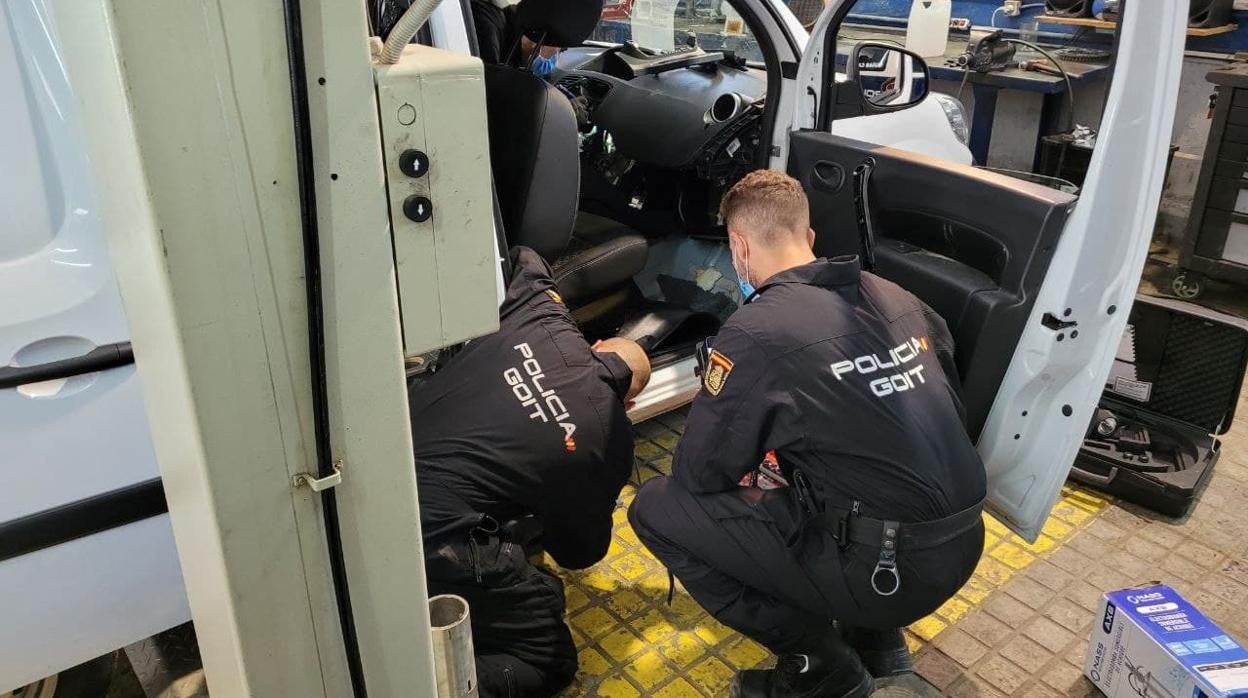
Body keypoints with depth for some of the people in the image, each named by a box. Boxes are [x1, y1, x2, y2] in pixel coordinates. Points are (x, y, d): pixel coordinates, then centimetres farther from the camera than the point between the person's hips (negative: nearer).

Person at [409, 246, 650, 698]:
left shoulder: (540, 320, 6)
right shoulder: (610, 439, 0)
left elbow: (522, 260, 31)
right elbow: (580, 552, 15)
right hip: (433, 539, -6)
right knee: (550, 661, 11)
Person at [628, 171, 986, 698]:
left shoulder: (756, 331, -14)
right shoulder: (895, 298, 6)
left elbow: (697, 474, -6)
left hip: (889, 568, -7)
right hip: (961, 544, 8)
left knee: (657, 510, 1)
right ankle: (875, 635, 24)